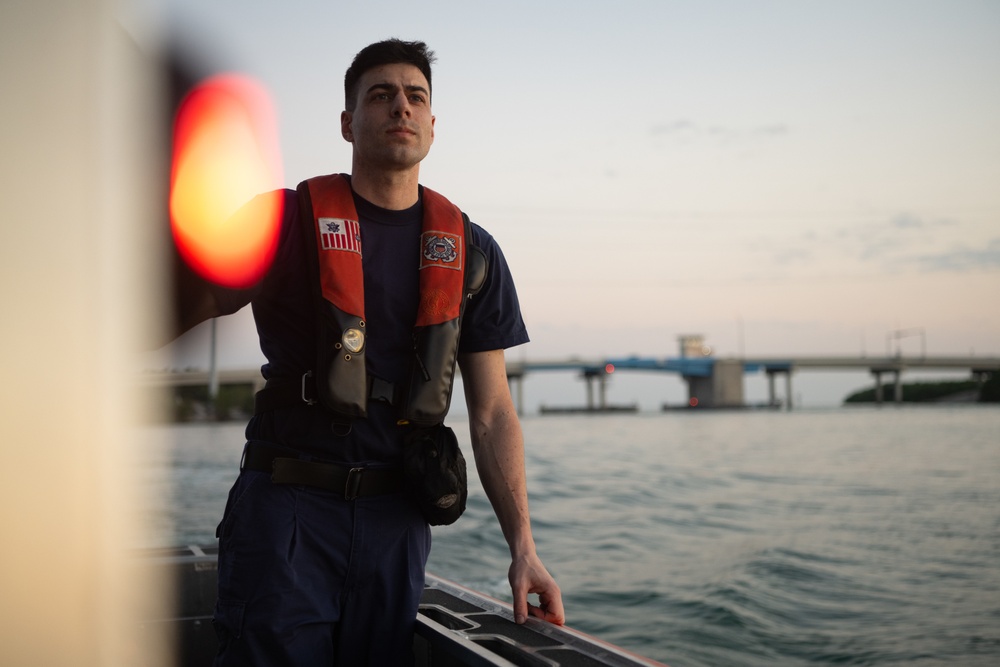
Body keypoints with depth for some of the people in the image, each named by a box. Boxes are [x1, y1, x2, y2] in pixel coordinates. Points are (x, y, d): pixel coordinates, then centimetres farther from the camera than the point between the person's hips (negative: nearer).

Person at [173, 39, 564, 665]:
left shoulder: (471, 251, 9)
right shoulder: (286, 221, 1)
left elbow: (492, 412, 7)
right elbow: (170, 317, -6)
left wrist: (524, 549, 0)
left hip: (396, 520, 3)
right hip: (287, 504, -2)